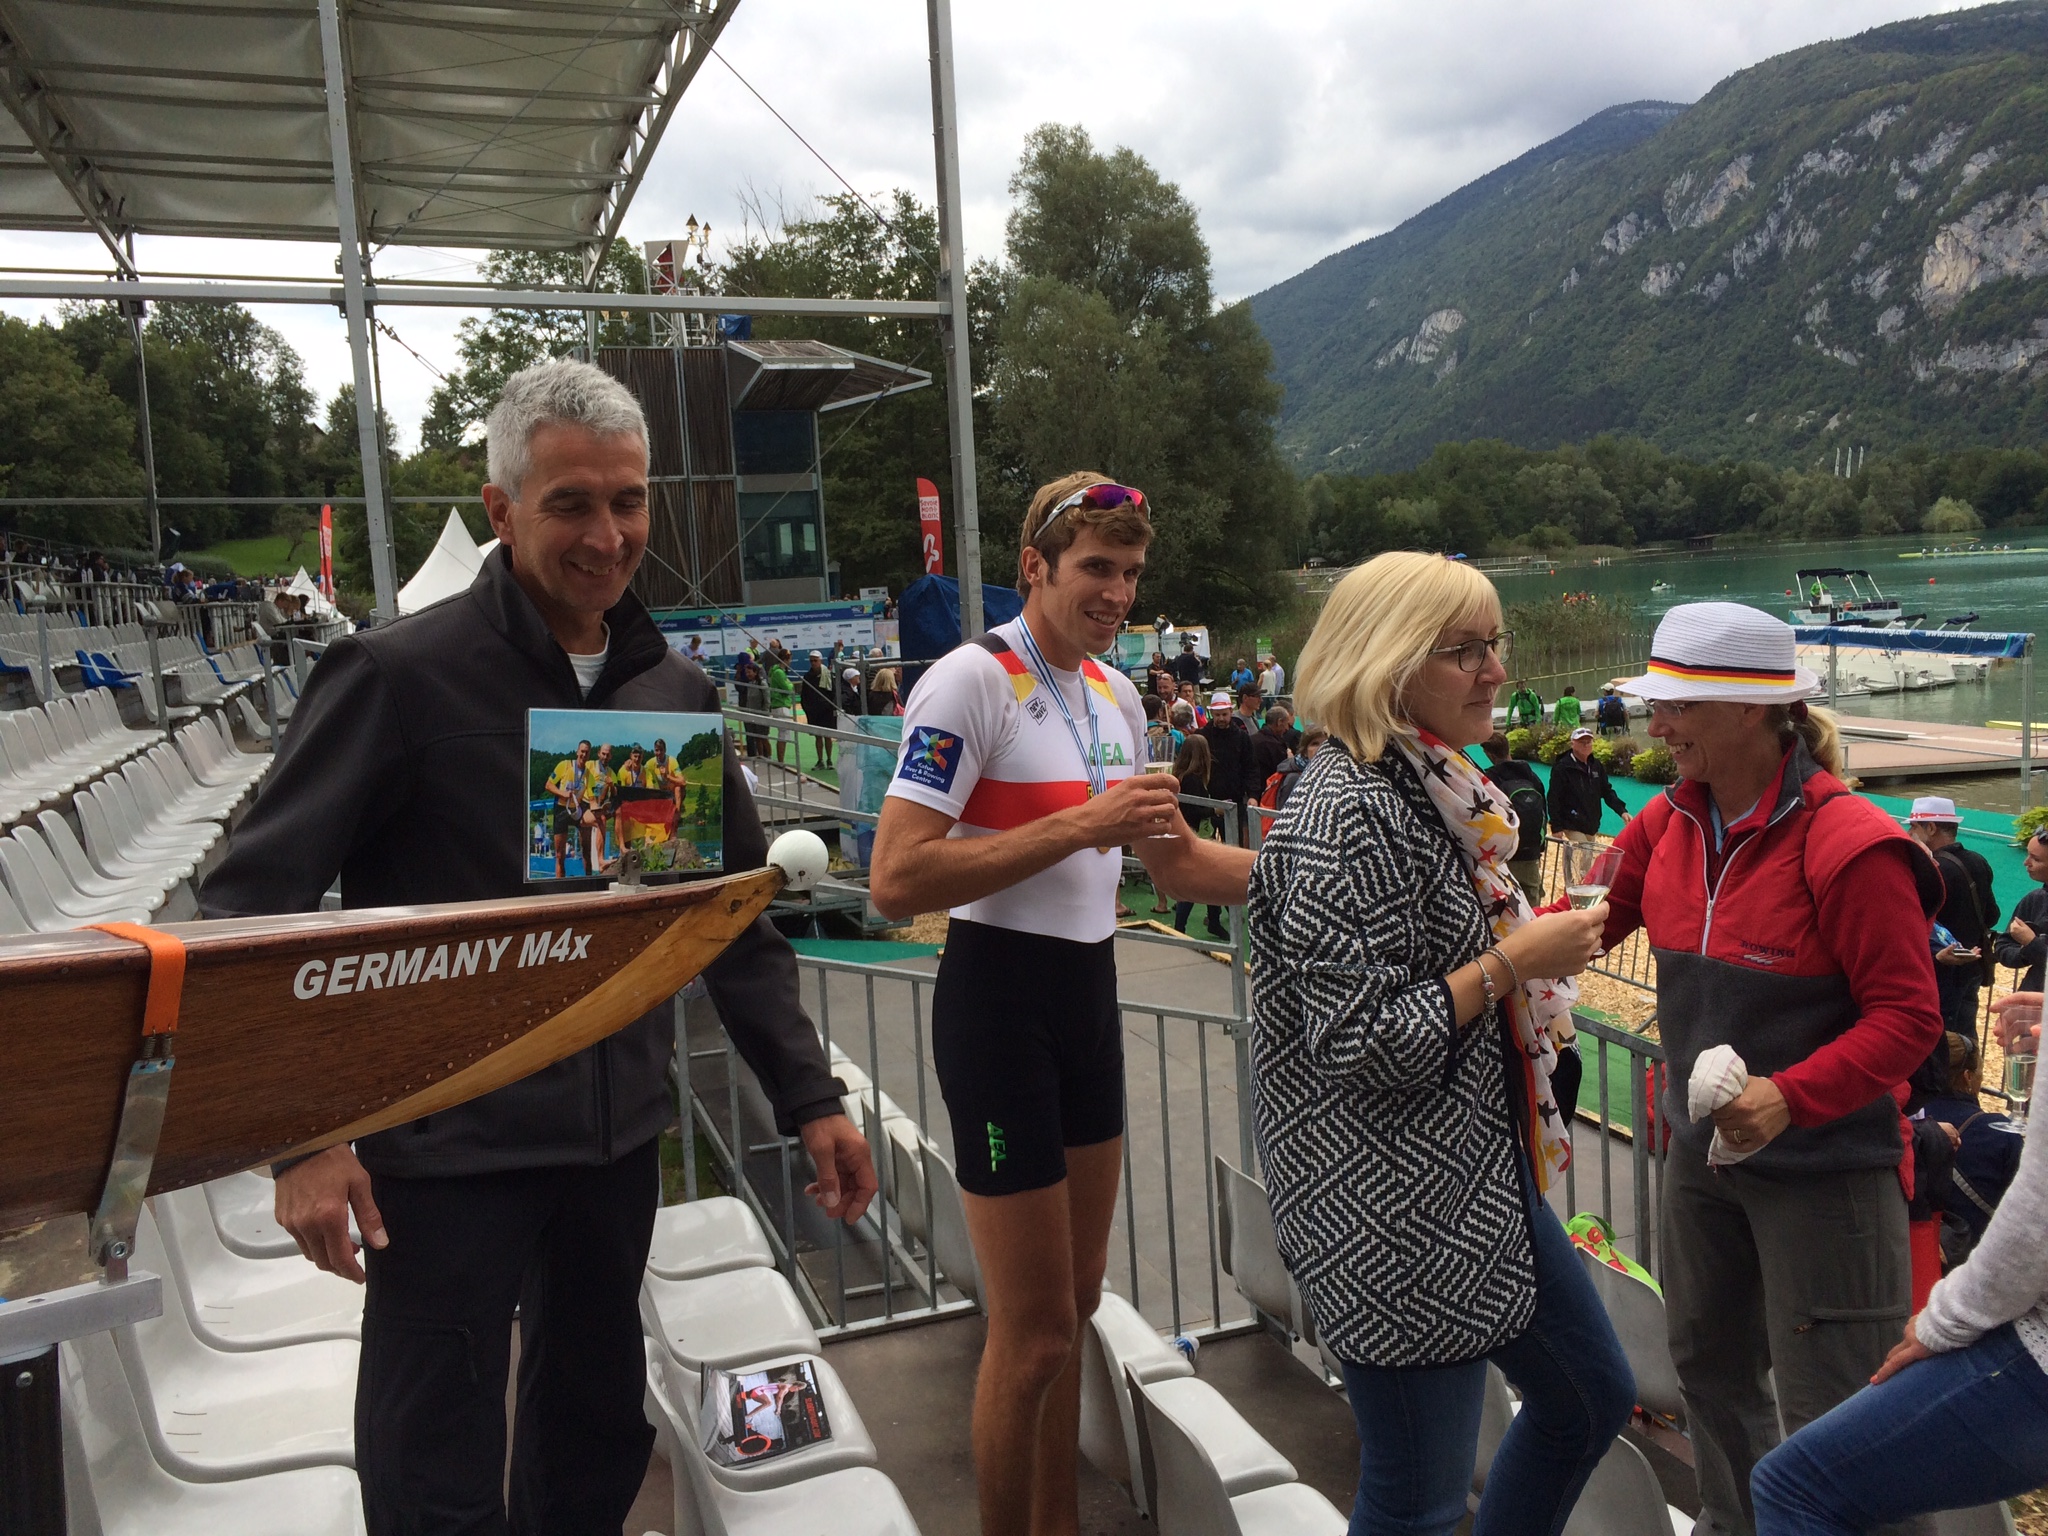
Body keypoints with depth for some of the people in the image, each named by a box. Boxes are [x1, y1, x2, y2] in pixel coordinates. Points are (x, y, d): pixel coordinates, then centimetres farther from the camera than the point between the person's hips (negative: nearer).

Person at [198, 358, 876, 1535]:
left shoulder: (676, 691, 4)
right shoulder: (400, 675, -13)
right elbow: (256, 904, -11)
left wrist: (809, 1096, 5)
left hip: (619, 1133, 5)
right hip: (447, 1147, -5)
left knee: (599, 1436, 21)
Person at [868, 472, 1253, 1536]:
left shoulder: (1115, 695, 10)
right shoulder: (971, 681, -15)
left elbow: (1175, 863, 19)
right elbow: (897, 880, -25)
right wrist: (1080, 825, -24)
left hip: (1089, 992, 8)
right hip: (1001, 998, -8)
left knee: (1076, 1301, 20)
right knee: (1032, 1334, 0)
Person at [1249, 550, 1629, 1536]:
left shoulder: (1430, 788, 8)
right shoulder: (1349, 817, -23)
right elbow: (1357, 1040, -25)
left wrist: (1537, 938, 9)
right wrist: (1512, 962, -19)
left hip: (1477, 1177, 10)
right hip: (1388, 1211, -10)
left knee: (1591, 1397, 24)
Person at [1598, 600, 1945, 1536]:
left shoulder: (1848, 845, -22)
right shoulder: (1669, 824, -2)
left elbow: (1908, 1018, -20)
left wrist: (1789, 1097, -31)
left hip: (1825, 1167, -7)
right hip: (1702, 1148, 7)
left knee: (1831, 1420, 4)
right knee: (1706, 1362, 24)